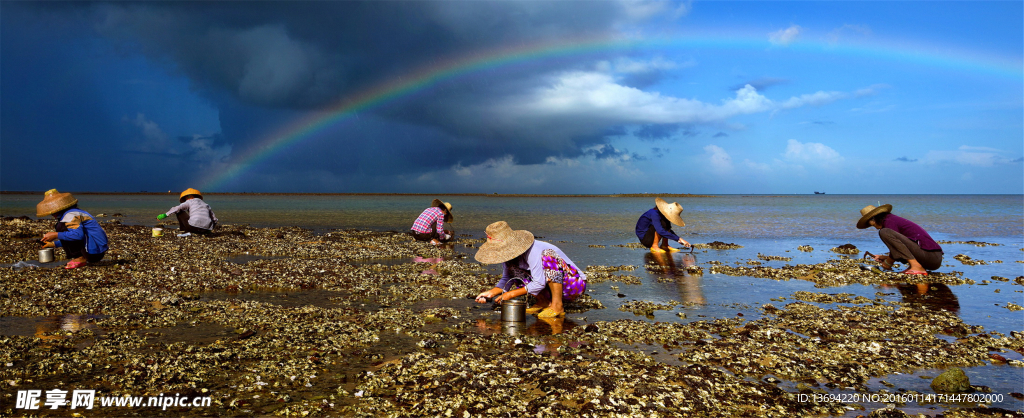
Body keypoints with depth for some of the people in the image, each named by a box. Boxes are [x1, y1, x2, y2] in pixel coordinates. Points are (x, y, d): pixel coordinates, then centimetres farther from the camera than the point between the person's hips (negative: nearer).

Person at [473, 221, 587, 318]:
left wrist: (511, 294, -21)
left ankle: (557, 306, -22)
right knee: (511, 267, -6)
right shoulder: (510, 253, -5)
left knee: (548, 255, -34)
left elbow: (539, 284, -28)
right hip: (551, 287, 8)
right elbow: (506, 279, 6)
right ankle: (544, 302, 2)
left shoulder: (532, 251, -29)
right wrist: (491, 292, -11)